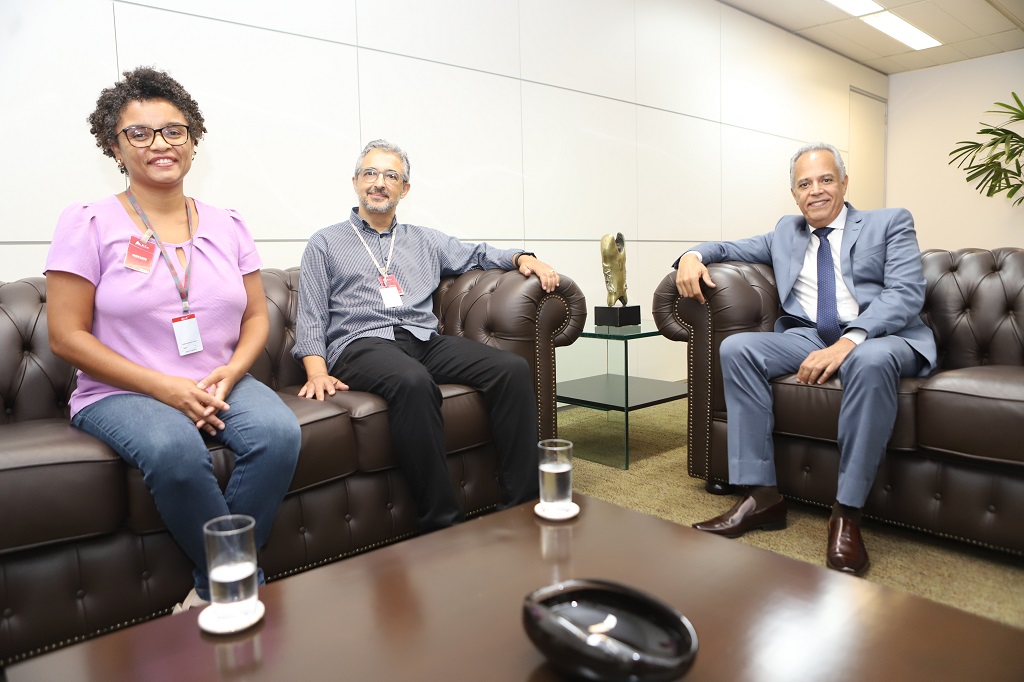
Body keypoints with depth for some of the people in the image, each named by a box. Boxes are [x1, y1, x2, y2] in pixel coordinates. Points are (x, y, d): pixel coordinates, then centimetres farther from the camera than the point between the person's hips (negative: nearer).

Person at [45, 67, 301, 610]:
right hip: (121, 393, -3)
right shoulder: (89, 225, 0)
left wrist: (230, 373, -10)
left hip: (220, 385, 3)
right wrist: (166, 388, -15)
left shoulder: (227, 225, 11)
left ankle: (215, 587, -10)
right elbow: (67, 336, -5)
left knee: (279, 432, -28)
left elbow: (257, 317, 11)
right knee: (176, 450, -36)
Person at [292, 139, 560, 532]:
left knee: (513, 369, -23)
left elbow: (477, 255, 27)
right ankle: (440, 523, -33)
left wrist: (522, 258, 5)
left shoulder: (425, 241, 27)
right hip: (362, 345, -4)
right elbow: (310, 317, 8)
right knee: (414, 382, -40)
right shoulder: (325, 244, 17)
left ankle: (521, 505, -19)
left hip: (425, 341, 4)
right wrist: (317, 371, -10)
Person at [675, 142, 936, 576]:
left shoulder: (890, 223, 8)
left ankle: (846, 513, -29)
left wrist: (849, 340, -25)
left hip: (879, 337, -4)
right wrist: (695, 255, -2)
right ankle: (761, 495, -21)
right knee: (736, 348, -21)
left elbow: (906, 293, -6)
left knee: (872, 361, -39)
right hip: (807, 338, 4)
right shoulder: (786, 233, 22)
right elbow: (732, 248, 25)